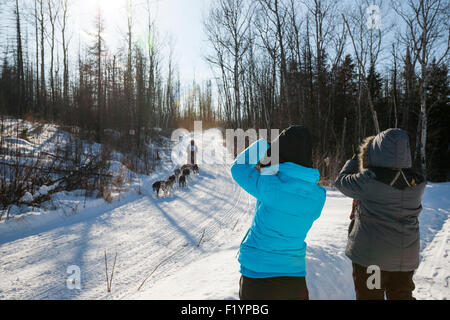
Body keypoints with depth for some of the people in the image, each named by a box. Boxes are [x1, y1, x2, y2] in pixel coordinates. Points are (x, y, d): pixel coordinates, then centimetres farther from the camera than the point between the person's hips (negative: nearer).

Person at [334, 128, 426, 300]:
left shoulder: (368, 179, -20)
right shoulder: (418, 183, -5)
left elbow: (342, 181, -1)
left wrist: (353, 161, 16)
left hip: (371, 255, -4)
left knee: (370, 296, 10)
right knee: (402, 296, 21)